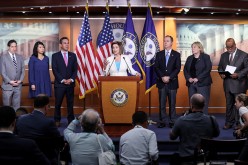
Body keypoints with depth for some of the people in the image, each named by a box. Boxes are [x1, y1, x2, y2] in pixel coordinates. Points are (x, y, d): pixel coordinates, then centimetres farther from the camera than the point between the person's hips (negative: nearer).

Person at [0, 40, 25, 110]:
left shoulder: (20, 57, 10)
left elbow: (23, 70, 10)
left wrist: (20, 80, -6)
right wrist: (10, 81, -13)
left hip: (18, 86, 4)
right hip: (7, 85, -3)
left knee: (17, 105, 6)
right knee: (6, 106, 3)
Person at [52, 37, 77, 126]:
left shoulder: (73, 55, 10)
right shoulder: (55, 56, 2)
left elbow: (75, 69, 6)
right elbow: (55, 70, -5)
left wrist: (71, 79, -8)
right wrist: (62, 80, -12)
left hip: (70, 83, 2)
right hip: (59, 84, -2)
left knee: (70, 103, 6)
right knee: (58, 103, 2)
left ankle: (71, 120, 13)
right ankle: (57, 120, 13)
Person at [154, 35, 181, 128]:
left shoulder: (176, 54, 5)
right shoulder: (159, 54, 10)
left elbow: (178, 68, -3)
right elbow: (156, 67, 3)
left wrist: (169, 77, -14)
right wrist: (162, 77, -12)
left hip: (172, 82, -1)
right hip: (161, 82, 2)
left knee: (172, 103, 2)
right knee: (162, 103, 3)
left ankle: (172, 122, 8)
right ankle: (162, 121, 8)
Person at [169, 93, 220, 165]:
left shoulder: (181, 120, -19)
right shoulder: (212, 120, -15)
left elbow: (172, 137, -2)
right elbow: (216, 134, 7)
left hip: (185, 157, -2)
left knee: (174, 158, 30)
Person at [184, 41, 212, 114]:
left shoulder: (205, 57, 0)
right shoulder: (189, 58, 15)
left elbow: (208, 69, -10)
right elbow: (185, 70, 14)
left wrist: (198, 78, -15)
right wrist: (189, 78, -5)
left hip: (202, 83, -5)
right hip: (191, 84, 5)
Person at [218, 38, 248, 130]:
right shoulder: (224, 55, 11)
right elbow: (220, 67, 15)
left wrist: (238, 75, -20)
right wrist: (221, 74, -6)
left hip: (239, 85, -4)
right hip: (227, 85, 4)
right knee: (229, 104, 10)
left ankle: (239, 124, 12)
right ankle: (229, 123, 19)